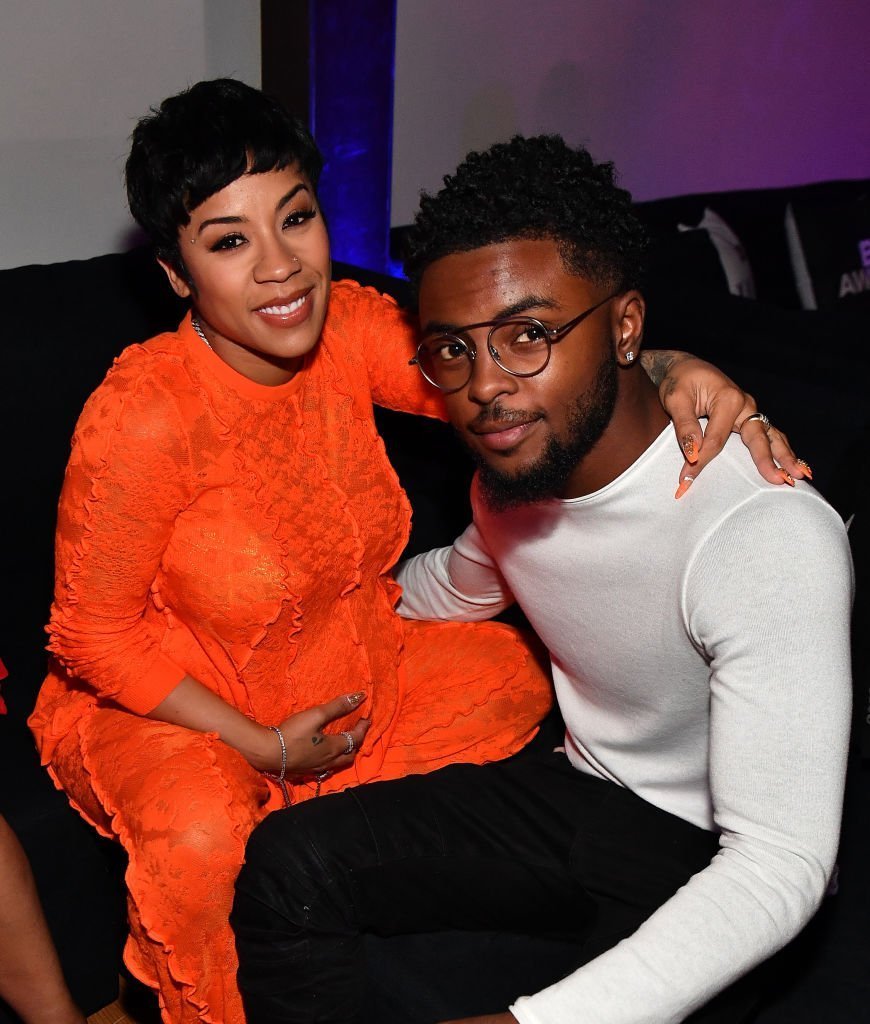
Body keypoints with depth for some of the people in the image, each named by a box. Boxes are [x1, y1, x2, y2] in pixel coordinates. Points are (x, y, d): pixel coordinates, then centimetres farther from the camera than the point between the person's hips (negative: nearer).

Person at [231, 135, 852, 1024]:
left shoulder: (765, 536, -32)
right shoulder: (514, 455, -6)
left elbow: (780, 866, -31)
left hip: (708, 861, -6)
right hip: (576, 785, 6)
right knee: (287, 862, -9)